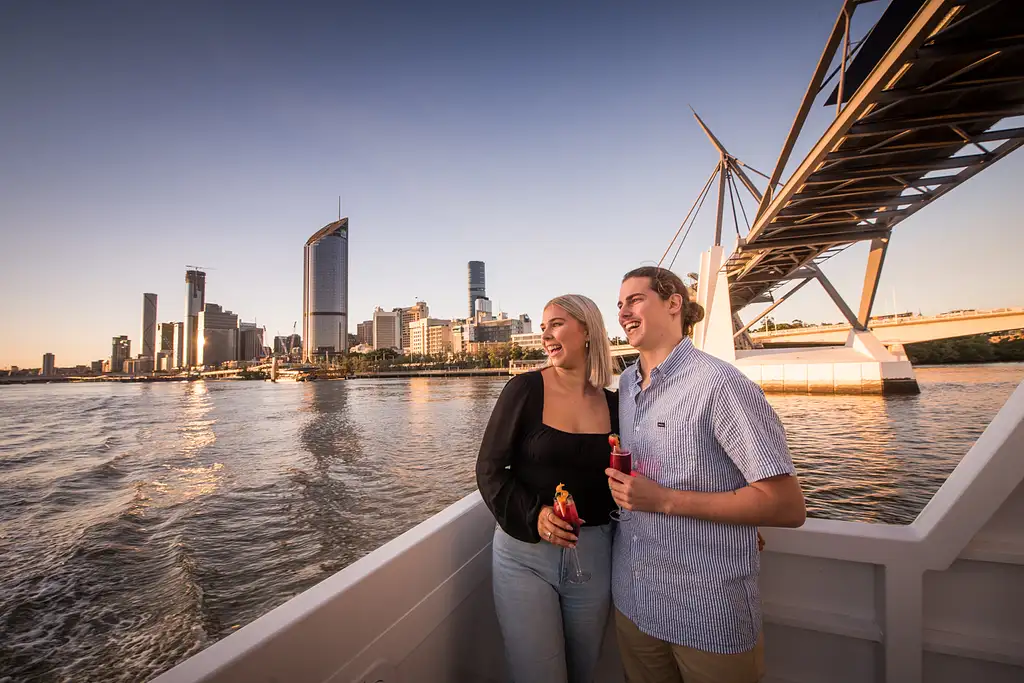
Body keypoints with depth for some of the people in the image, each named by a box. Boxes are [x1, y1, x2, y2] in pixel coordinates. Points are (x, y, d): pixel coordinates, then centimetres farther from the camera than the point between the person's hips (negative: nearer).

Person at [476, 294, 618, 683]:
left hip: (593, 554, 4)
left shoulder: (612, 404, 1)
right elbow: (489, 469, -9)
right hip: (524, 552, -3)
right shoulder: (524, 390, -10)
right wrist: (533, 515, -21)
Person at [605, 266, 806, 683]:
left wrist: (664, 500, -22)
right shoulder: (625, 384, 4)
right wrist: (618, 485, -1)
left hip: (709, 616, -6)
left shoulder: (719, 383, -19)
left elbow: (788, 506, -20)